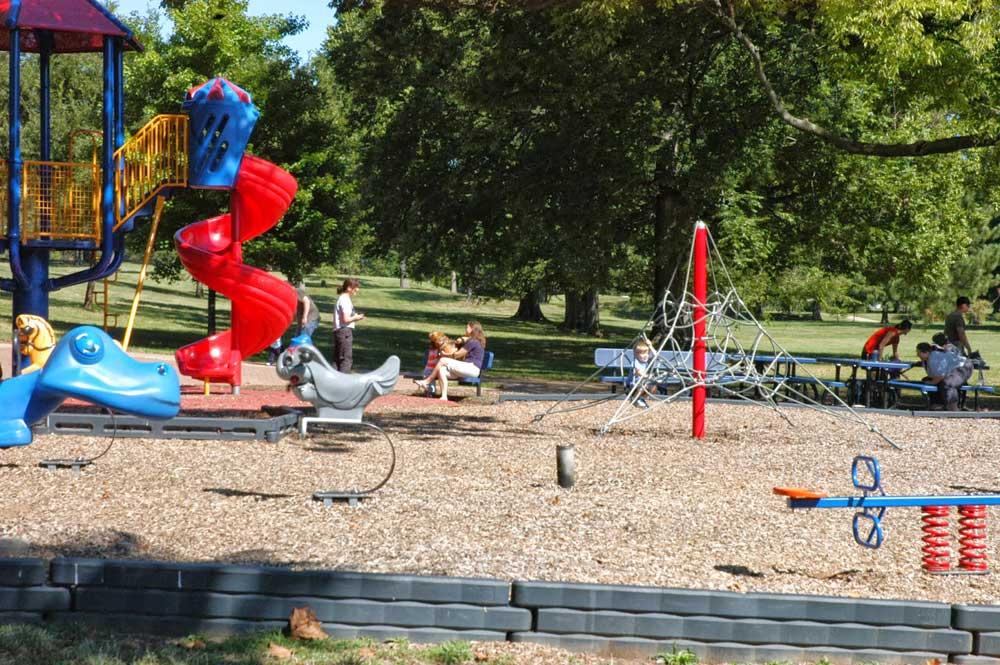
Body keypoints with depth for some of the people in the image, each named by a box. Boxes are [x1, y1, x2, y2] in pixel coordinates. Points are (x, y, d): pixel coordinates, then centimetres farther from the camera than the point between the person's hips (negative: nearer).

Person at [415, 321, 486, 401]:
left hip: (472, 368, -10)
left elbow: (457, 355, -8)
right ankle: (444, 396, -20)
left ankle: (427, 382, -4)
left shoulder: (473, 342, -9)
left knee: (443, 361, -16)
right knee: (442, 370, -9)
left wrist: (444, 355, 6)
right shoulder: (471, 341, 25)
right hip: (467, 368, 10)